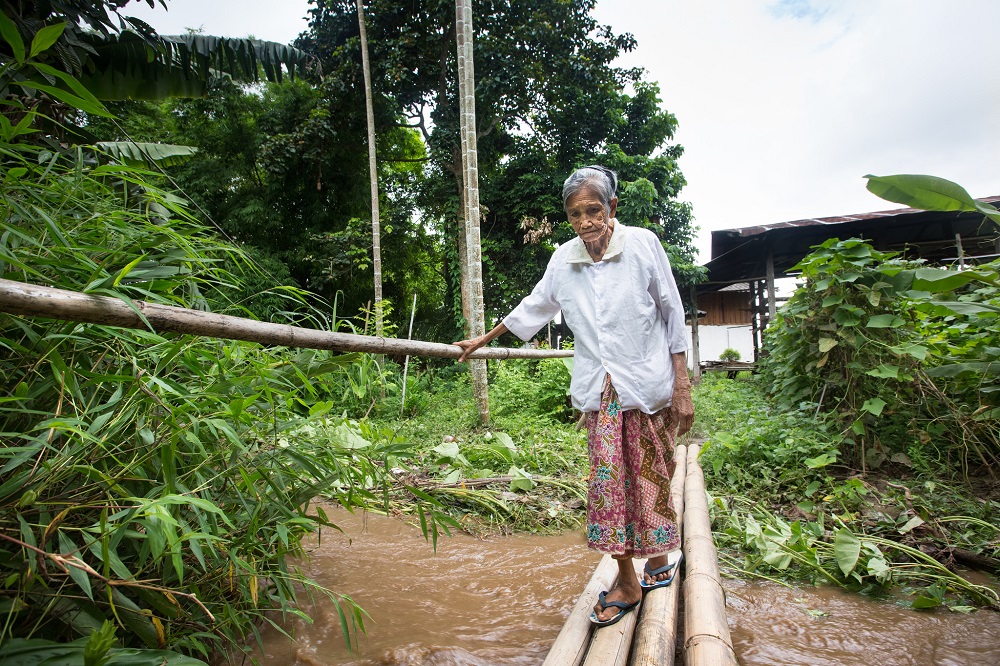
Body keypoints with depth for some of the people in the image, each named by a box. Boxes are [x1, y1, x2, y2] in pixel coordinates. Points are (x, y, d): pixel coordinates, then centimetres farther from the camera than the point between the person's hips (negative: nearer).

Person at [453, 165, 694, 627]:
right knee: (607, 480, 1)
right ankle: (627, 583, 18)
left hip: (647, 383, -2)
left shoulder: (642, 244, -8)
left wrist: (682, 388, -5)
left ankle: (660, 552, 36)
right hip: (599, 391, 3)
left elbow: (673, 316, -3)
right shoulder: (564, 260, 1)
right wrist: (484, 339, 24)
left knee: (650, 475, 8)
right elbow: (535, 306, 17)